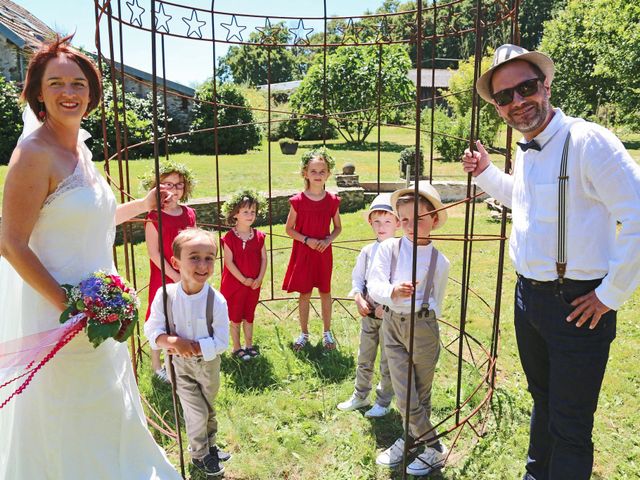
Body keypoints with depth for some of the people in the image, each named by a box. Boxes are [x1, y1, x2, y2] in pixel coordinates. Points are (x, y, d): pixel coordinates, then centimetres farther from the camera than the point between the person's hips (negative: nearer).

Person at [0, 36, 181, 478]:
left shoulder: (80, 148, 7)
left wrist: (144, 204, 18)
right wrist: (69, 305, -23)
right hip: (55, 311, -8)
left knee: (104, 414, 24)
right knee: (66, 422, 10)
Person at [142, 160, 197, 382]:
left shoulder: (189, 214, 4)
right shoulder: (154, 217, -12)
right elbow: (154, 253, -14)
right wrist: (175, 276, -15)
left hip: (187, 279, 5)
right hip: (163, 278, -5)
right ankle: (156, 365, 25)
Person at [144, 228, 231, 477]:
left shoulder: (217, 300, -23)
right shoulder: (165, 295, -21)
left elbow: (220, 342, -18)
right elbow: (152, 330, -14)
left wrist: (193, 347, -29)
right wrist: (173, 341, -32)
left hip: (208, 363, 1)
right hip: (180, 364, -1)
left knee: (208, 408, 22)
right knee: (196, 412, 1)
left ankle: (209, 445, 50)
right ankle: (199, 455, 30)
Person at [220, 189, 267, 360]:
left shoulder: (258, 236, -1)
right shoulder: (230, 237, -14)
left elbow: (264, 258, 1)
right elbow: (228, 262, -16)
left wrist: (259, 279, -9)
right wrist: (243, 280, -17)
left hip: (254, 285, 4)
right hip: (234, 284, -4)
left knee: (249, 316, 17)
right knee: (235, 318, 9)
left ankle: (249, 345, 31)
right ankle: (237, 348, 22)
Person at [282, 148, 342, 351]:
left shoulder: (332, 200, -3)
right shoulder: (298, 200, -8)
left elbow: (338, 227, 7)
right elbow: (289, 229, -2)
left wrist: (328, 240, -11)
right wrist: (307, 240, -15)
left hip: (324, 252, 1)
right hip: (303, 252, -1)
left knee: (325, 292, 11)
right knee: (304, 293, 8)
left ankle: (327, 332, 26)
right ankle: (304, 333, 23)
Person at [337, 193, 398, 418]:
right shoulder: (367, 251, 2)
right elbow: (357, 278, 9)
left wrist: (387, 305, -21)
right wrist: (359, 299, -8)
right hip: (368, 313, 5)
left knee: (388, 363, 10)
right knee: (364, 359, 19)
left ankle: (383, 402, 28)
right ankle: (360, 396, 37)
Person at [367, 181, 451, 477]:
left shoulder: (440, 261, -1)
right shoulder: (388, 248, -3)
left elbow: (436, 301, 10)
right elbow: (374, 286, -12)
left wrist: (427, 324, 10)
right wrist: (393, 292, -30)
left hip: (423, 325, -1)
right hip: (391, 324, 1)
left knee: (421, 394, 11)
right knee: (404, 396, 4)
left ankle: (412, 438, 33)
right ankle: (435, 447, 23)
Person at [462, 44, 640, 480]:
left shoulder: (589, 141, -19)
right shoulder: (525, 152, 7)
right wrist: (486, 173, 15)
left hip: (577, 305, -8)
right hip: (528, 296, 8)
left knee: (570, 426, 4)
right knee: (542, 400, 26)